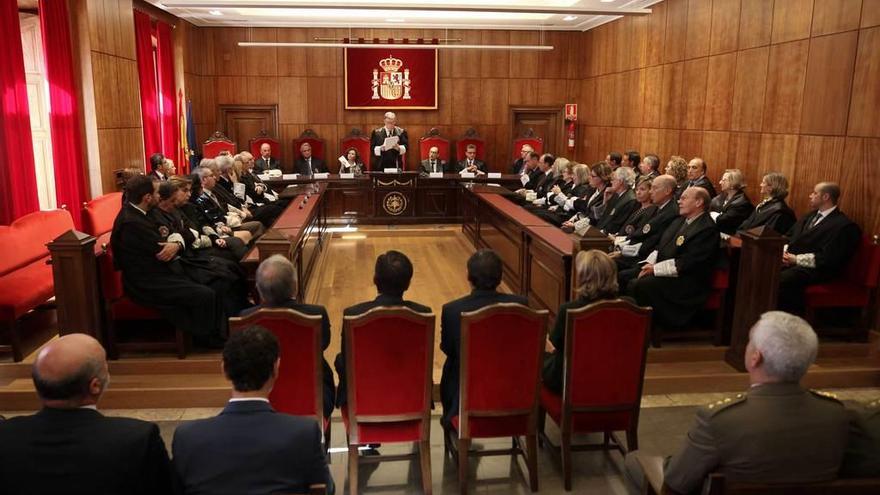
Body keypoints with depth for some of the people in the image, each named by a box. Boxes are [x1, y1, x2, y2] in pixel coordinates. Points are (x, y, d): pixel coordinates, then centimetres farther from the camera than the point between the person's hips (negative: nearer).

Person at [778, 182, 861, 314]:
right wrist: (785, 251, -2)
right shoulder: (810, 216, 21)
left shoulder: (845, 225, -7)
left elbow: (828, 258, -16)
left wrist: (797, 259, -16)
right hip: (792, 261, 8)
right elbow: (789, 236, 19)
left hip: (815, 269, -8)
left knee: (782, 279, -34)